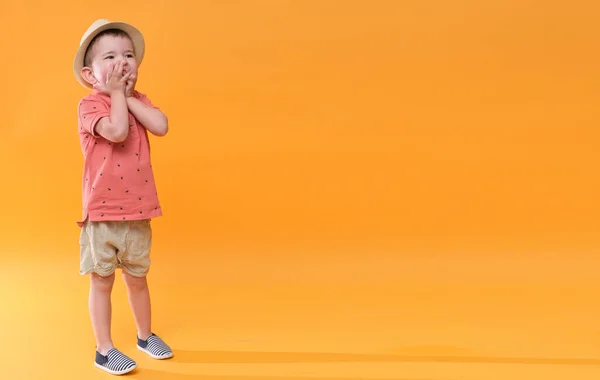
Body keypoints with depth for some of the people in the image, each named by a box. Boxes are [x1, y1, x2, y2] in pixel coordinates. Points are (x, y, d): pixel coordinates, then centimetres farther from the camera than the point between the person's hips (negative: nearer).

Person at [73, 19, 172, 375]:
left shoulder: (138, 101, 8)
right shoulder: (90, 104, -10)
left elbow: (161, 126, -12)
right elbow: (117, 131, -29)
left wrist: (129, 95, -11)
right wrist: (116, 92, -17)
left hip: (137, 211, 5)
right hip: (102, 212, -5)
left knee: (138, 278, 18)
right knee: (102, 281, 6)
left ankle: (146, 335, 36)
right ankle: (104, 349, 19)